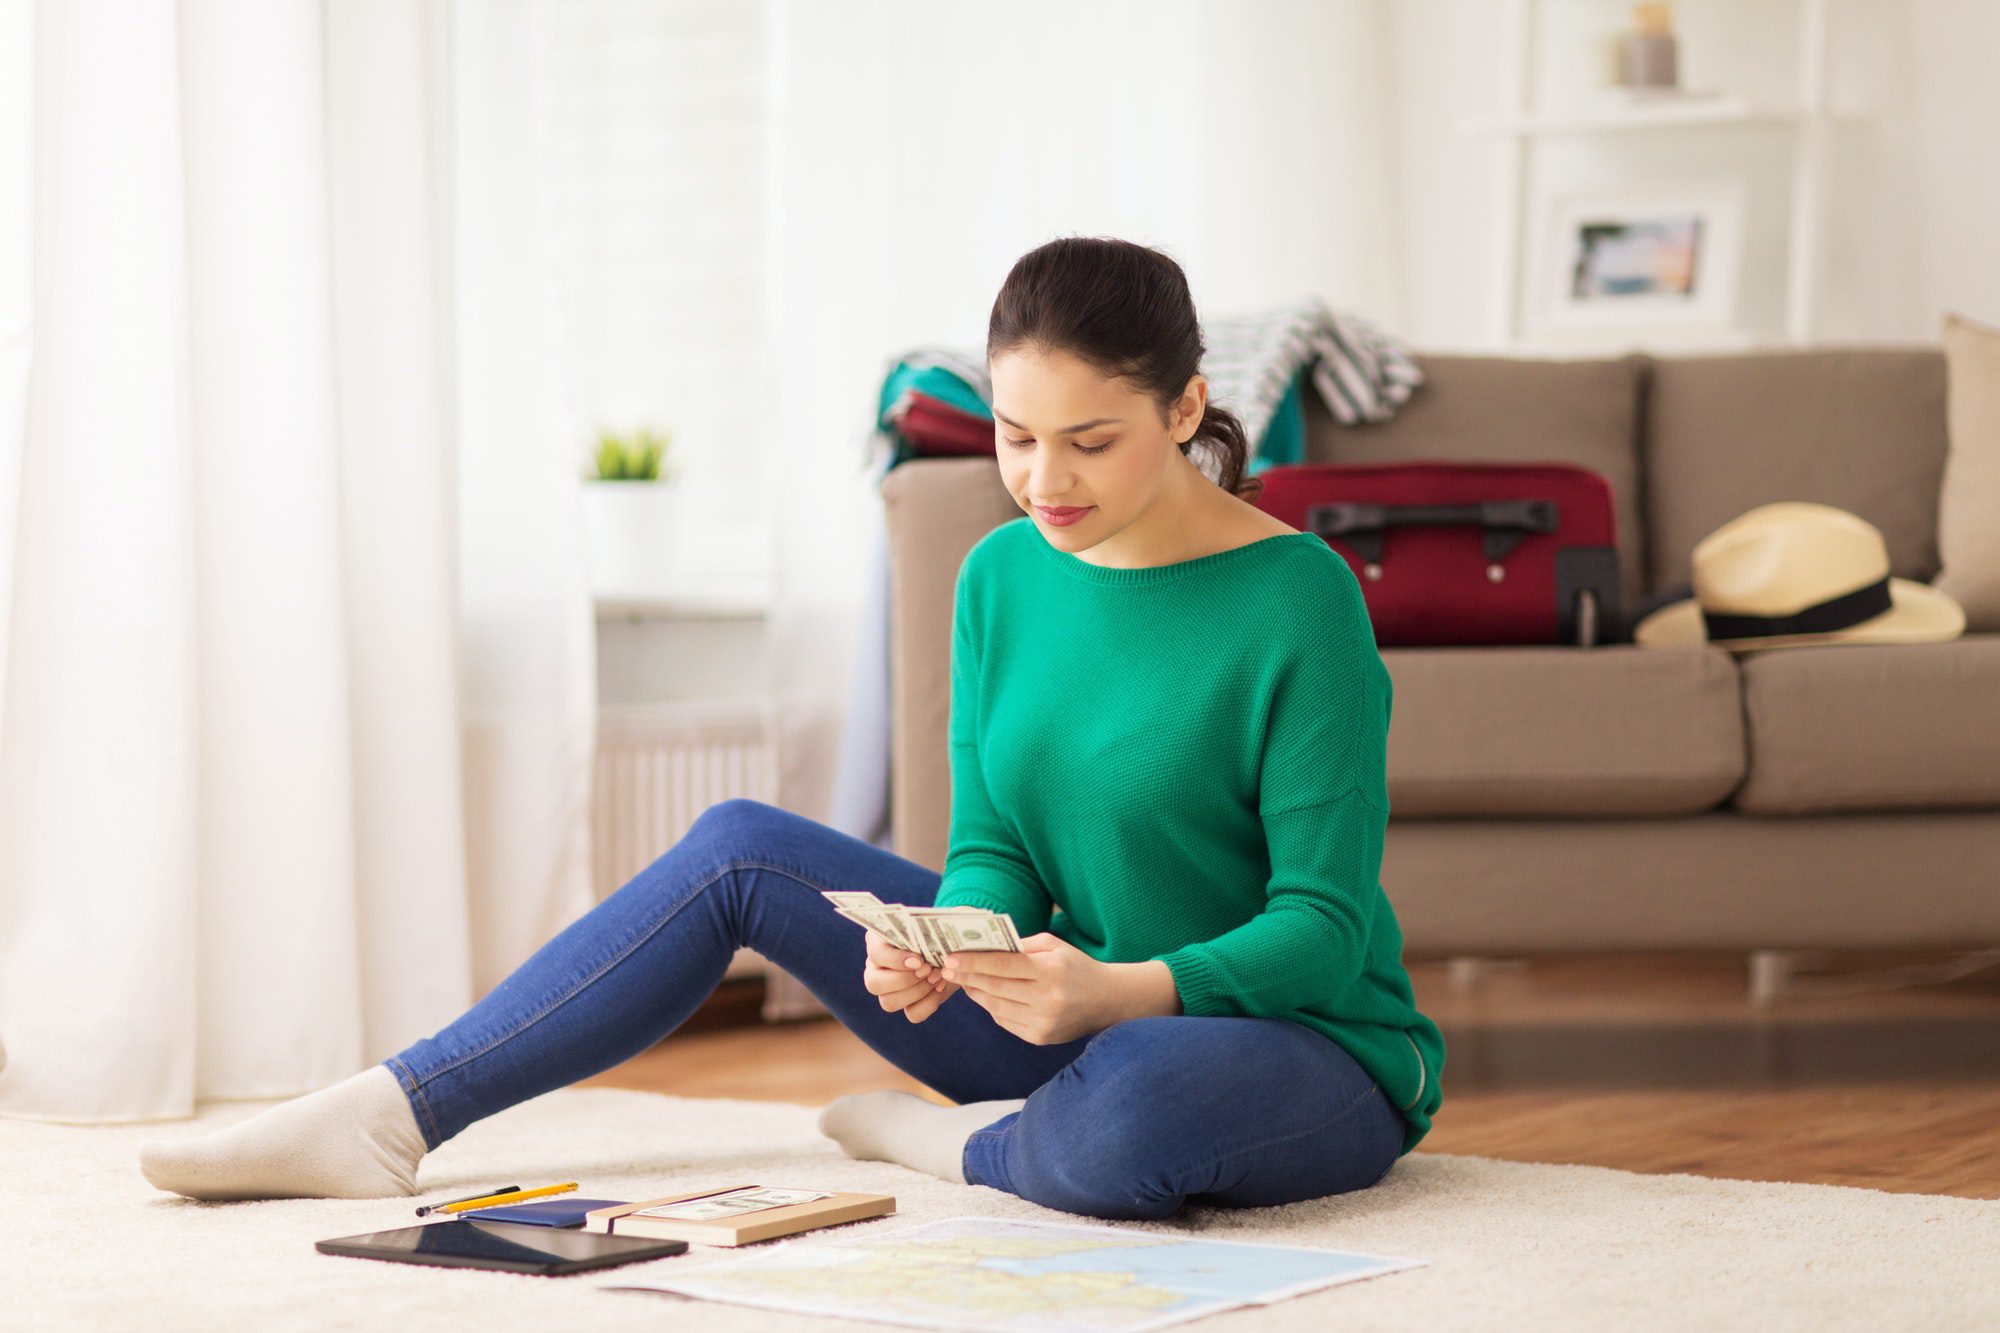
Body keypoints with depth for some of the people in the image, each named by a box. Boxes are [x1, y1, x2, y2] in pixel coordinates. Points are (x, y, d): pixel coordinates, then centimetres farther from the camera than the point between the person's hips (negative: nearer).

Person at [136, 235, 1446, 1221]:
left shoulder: (1298, 600, -18)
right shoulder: (1005, 574, 0)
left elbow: (1324, 924, -19)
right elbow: (993, 846, 1)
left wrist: (1127, 991, -35)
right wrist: (957, 939, -23)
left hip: (1312, 1045, -6)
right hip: (1081, 1010, 6)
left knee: (1133, 1106, -43)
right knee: (739, 849, -3)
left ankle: (959, 1145, -9)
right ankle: (388, 1119, -3)